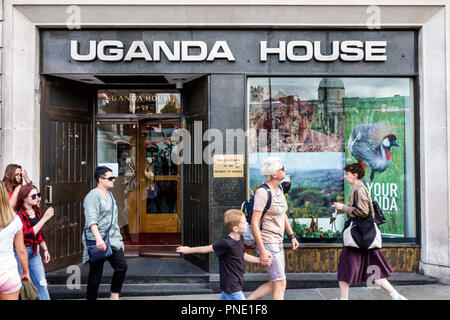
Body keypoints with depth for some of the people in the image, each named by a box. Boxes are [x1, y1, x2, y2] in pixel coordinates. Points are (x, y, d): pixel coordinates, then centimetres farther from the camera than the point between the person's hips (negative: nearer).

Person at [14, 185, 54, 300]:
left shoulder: (37, 211, 7)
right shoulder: (18, 214, -16)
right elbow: (27, 235, -26)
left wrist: (45, 250, 17)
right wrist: (44, 219, -28)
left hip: (34, 251, 7)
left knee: (41, 283, 7)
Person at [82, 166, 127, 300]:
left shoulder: (109, 194, 16)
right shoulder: (93, 196, -12)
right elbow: (91, 220, -24)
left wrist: (118, 236, 27)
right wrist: (98, 238, -35)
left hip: (113, 239, 8)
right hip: (97, 242, -8)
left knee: (122, 265, -6)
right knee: (96, 275, 0)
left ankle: (114, 295, 8)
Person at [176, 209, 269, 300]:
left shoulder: (240, 239, 1)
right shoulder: (227, 244, -25)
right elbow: (208, 248, -12)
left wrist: (260, 260, 8)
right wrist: (189, 250, -2)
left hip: (236, 282, 8)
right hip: (231, 286, -8)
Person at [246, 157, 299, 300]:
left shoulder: (279, 189, 8)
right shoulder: (263, 192, -19)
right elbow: (254, 223, -22)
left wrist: (292, 236, 20)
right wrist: (262, 251, -23)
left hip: (278, 243, 9)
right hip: (267, 244, -9)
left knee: (275, 283, 14)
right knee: (280, 284, -1)